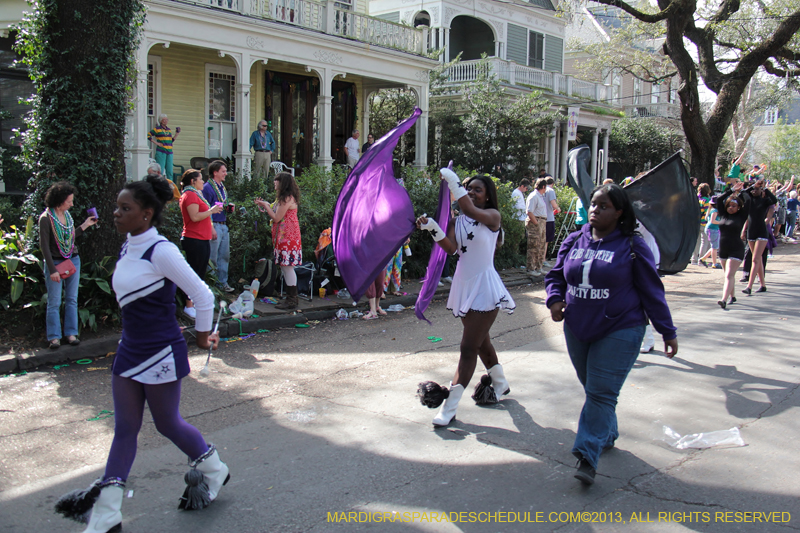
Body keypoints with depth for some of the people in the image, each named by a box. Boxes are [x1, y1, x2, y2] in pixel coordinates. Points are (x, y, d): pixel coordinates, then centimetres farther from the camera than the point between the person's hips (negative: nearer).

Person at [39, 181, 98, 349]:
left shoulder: (67, 214, 5)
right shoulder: (45, 218, -13)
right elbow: (44, 245, -13)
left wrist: (85, 225, 9)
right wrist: (52, 270, -15)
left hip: (73, 260, 6)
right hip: (55, 262, -6)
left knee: (72, 299, 10)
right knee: (54, 302, 2)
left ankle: (71, 333, 18)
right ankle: (54, 337, 12)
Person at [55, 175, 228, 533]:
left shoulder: (161, 251, -20)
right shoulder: (127, 248, 5)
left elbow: (202, 295, -17)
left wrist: (202, 336, -5)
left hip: (161, 354, -8)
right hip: (129, 350, 8)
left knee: (167, 424, 9)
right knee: (124, 429, 10)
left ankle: (213, 471, 34)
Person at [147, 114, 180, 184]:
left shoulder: (169, 130, 18)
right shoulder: (157, 129, 0)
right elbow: (148, 135, -1)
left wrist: (177, 133, 12)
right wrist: (156, 143, -7)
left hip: (169, 152, 6)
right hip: (161, 151, -6)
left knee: (170, 171, 5)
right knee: (160, 170, -7)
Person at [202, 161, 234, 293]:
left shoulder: (222, 187, 16)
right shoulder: (208, 187, -10)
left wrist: (229, 207, 5)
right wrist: (211, 228, -19)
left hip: (224, 226, 9)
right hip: (214, 225, -9)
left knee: (225, 256, 13)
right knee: (212, 258, -3)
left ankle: (223, 282, 22)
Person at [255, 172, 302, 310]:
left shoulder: (287, 198, -14)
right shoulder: (284, 198, 18)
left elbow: (277, 218, -16)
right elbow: (277, 216, 16)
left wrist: (266, 206, -3)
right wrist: (265, 206, 17)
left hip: (288, 237, -11)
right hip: (283, 237, 11)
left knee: (287, 268, -8)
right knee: (285, 268, 12)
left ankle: (292, 301, -4)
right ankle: (290, 298, 17)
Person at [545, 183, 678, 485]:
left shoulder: (632, 247, -7)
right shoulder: (574, 242, 4)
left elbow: (652, 291, -3)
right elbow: (555, 275, 14)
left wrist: (668, 332, -1)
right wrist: (555, 299, -7)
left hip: (619, 332, -5)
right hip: (577, 329, 5)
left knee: (601, 394, -8)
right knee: (592, 389, 16)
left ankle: (587, 456, -6)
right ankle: (607, 435, 37)